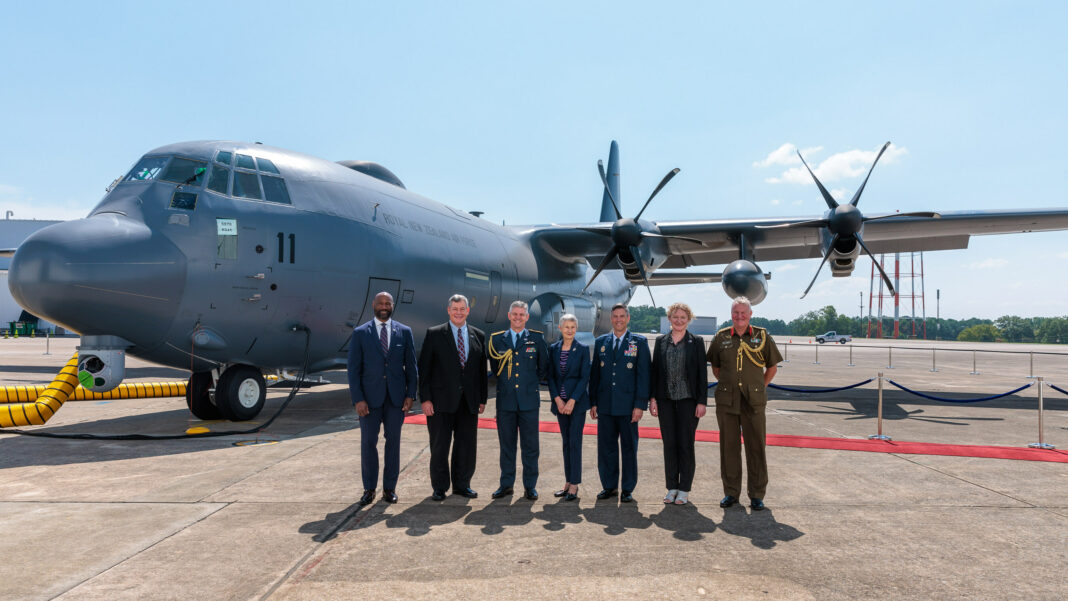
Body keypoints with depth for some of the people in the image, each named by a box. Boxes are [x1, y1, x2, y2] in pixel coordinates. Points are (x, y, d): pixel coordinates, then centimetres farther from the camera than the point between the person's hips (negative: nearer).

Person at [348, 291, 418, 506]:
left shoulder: (404, 332, 5)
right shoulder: (360, 333, 2)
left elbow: (411, 366, 6)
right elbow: (354, 369, -1)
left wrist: (410, 395, -1)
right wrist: (358, 399, -9)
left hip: (396, 397, 1)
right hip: (370, 397, -1)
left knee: (393, 441, 7)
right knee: (368, 442, 3)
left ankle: (390, 488, 18)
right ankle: (369, 489, 16)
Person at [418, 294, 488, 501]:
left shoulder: (478, 336, 8)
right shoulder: (434, 334, -1)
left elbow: (482, 369, 11)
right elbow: (424, 368, -4)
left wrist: (483, 398, 7)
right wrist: (425, 398, -9)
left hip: (468, 402, 3)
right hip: (442, 401, -3)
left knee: (466, 445, 9)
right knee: (439, 446, 5)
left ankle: (462, 485, 24)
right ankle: (439, 487, 20)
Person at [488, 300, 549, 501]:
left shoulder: (537, 338, 3)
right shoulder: (497, 339, 6)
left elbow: (544, 367, 13)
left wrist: (532, 383, 11)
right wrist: (505, 382, 11)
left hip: (529, 400, -1)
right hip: (505, 400, 1)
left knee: (530, 446, 4)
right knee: (506, 445, 9)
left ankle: (530, 486, 15)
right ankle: (506, 484, 20)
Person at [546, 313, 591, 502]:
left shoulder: (583, 349, -3)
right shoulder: (553, 349, 6)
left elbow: (585, 377, -6)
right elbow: (550, 376, 6)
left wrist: (572, 401, -12)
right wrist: (558, 400, -5)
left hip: (577, 401, -3)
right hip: (560, 402, 4)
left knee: (575, 442, -5)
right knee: (566, 442, 10)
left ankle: (574, 486, 0)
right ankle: (568, 482, 17)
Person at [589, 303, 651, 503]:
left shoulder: (639, 342, 1)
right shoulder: (601, 342, 10)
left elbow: (643, 375, -3)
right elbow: (594, 373, 11)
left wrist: (640, 404, -9)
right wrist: (593, 402, 6)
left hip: (628, 406, -3)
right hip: (605, 406, 3)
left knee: (629, 448, 6)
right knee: (606, 447, 8)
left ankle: (628, 489, 16)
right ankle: (609, 486, 21)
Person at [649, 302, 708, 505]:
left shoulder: (696, 341, 0)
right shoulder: (661, 341, 8)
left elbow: (702, 372, -2)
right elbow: (654, 370, 8)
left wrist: (702, 402, -7)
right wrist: (653, 398, 2)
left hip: (688, 400, -2)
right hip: (666, 400, 3)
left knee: (686, 444, 3)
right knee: (669, 444, 7)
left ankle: (684, 489, 13)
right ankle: (672, 488, 18)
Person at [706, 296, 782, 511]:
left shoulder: (762, 336, 3)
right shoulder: (721, 337, 6)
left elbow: (772, 366, 12)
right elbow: (715, 368, 17)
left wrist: (760, 387, 8)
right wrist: (727, 385, 11)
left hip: (754, 401, -1)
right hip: (726, 400, 1)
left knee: (756, 447, 2)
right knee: (729, 446, 6)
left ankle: (757, 494, 13)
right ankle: (731, 492, 18)